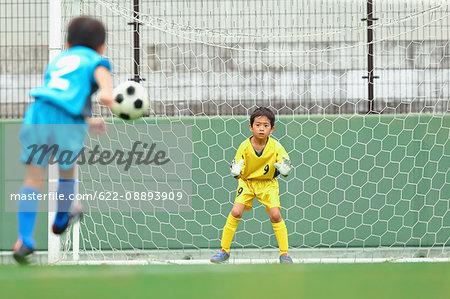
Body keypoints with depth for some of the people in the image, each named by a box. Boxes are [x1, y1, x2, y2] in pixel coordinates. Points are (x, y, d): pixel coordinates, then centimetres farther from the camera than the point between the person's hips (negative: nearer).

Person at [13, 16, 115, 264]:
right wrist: (107, 92, -29)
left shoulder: (57, 61, 34)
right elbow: (101, 72, -9)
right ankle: (61, 219, 45)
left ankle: (24, 240, -13)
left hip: (38, 113, 3)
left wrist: (88, 122, 57)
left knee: (34, 178, 0)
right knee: (67, 169, 24)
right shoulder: (95, 60, 18)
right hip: (68, 123, -3)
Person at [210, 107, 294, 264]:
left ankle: (284, 253, -5)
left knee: (275, 214, -17)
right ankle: (224, 250, -2)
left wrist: (285, 170, -41)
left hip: (268, 183, 0)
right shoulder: (244, 147, -19)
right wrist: (235, 172, -38)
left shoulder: (276, 147, -19)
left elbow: (285, 170, -17)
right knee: (236, 211, -17)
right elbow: (239, 174, -14)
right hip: (247, 182, 0)